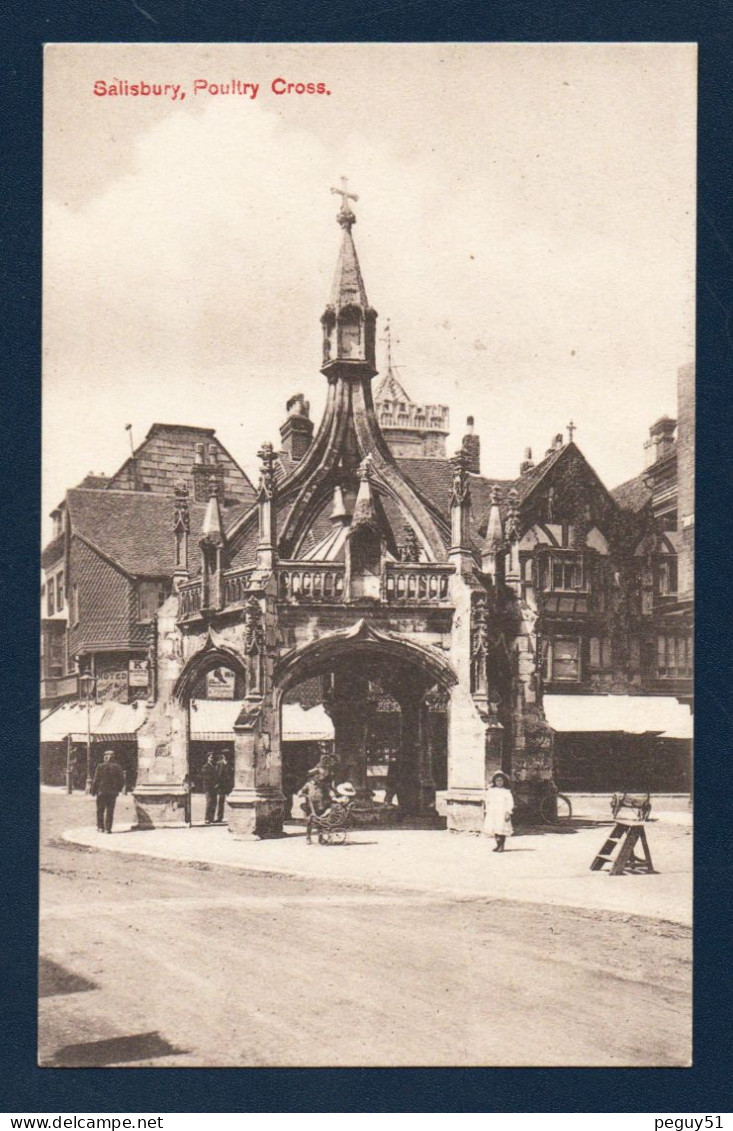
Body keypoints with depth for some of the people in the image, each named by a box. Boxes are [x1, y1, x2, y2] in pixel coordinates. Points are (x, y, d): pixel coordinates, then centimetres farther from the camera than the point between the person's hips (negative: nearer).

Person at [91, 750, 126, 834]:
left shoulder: (100, 766, -6)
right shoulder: (117, 767, 1)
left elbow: (95, 780, -6)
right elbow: (122, 780, 3)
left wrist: (93, 791, 3)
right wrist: (119, 789, 17)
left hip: (101, 791, -2)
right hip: (113, 792, 2)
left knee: (100, 810, 10)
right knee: (110, 810, 4)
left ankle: (100, 827, 12)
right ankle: (108, 828, 1)